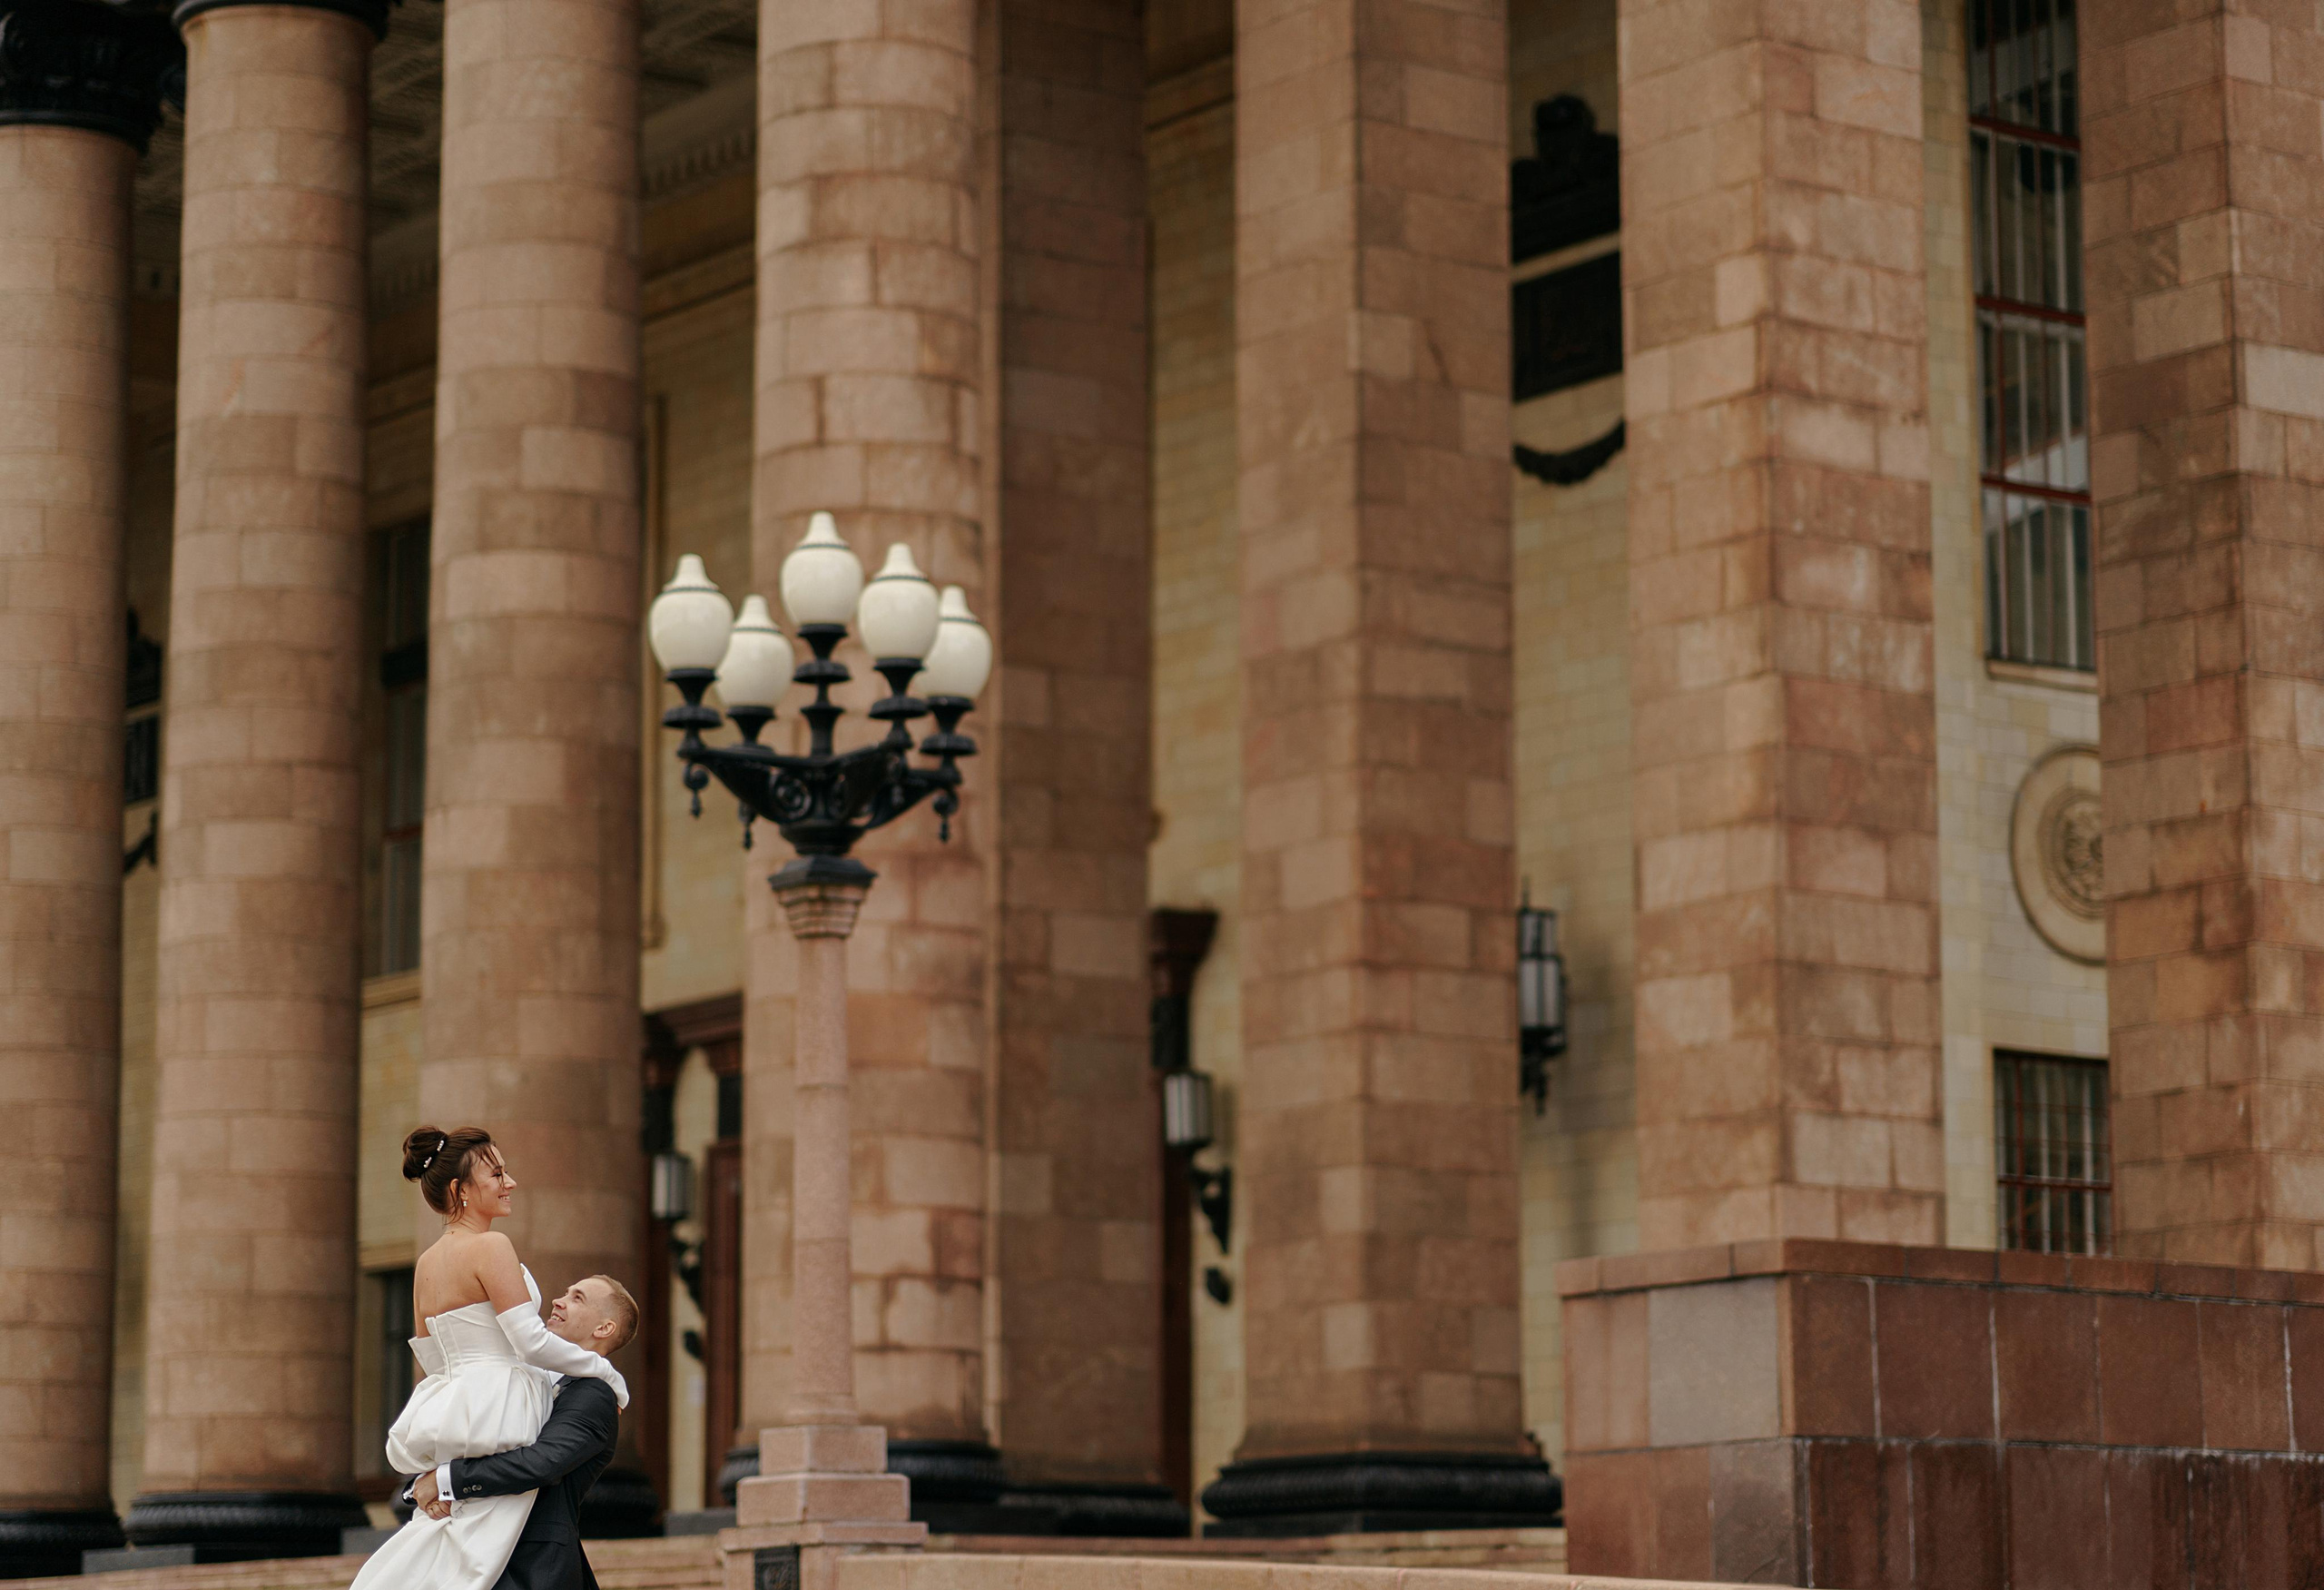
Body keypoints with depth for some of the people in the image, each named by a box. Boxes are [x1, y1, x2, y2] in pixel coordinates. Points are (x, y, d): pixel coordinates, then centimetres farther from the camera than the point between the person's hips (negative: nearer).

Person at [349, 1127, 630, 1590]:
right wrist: (607, 1374, -1)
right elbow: (531, 1340, -15)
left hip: (449, 1408, 9)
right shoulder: (491, 1247, -9)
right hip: (495, 1417, -9)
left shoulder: (426, 1263, 16)